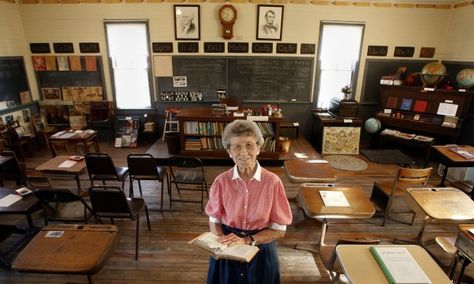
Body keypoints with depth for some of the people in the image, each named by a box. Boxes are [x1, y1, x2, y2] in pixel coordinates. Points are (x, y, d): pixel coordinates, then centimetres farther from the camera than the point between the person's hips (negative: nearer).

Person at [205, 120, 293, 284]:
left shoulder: (272, 182, -17)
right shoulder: (221, 181, -13)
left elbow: (279, 230, -10)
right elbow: (214, 220, 0)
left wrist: (247, 240, -20)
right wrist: (221, 239, -19)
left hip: (260, 251, -1)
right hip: (227, 252, 1)